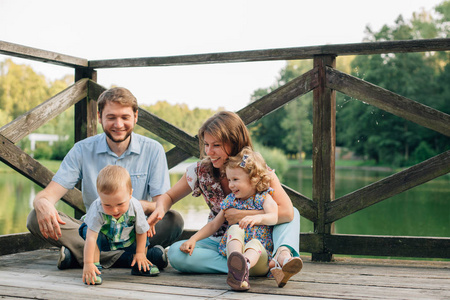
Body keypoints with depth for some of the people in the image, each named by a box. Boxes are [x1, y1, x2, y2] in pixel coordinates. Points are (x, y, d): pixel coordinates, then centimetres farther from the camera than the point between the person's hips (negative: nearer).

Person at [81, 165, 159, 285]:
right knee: (90, 233, -32)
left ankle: (138, 266, 11)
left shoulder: (135, 207, -31)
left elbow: (141, 232, -13)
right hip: (103, 237, -4)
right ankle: (95, 267, -20)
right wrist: (88, 264, -45)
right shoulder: (97, 209, -40)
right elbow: (91, 237, -42)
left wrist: (140, 253, -6)